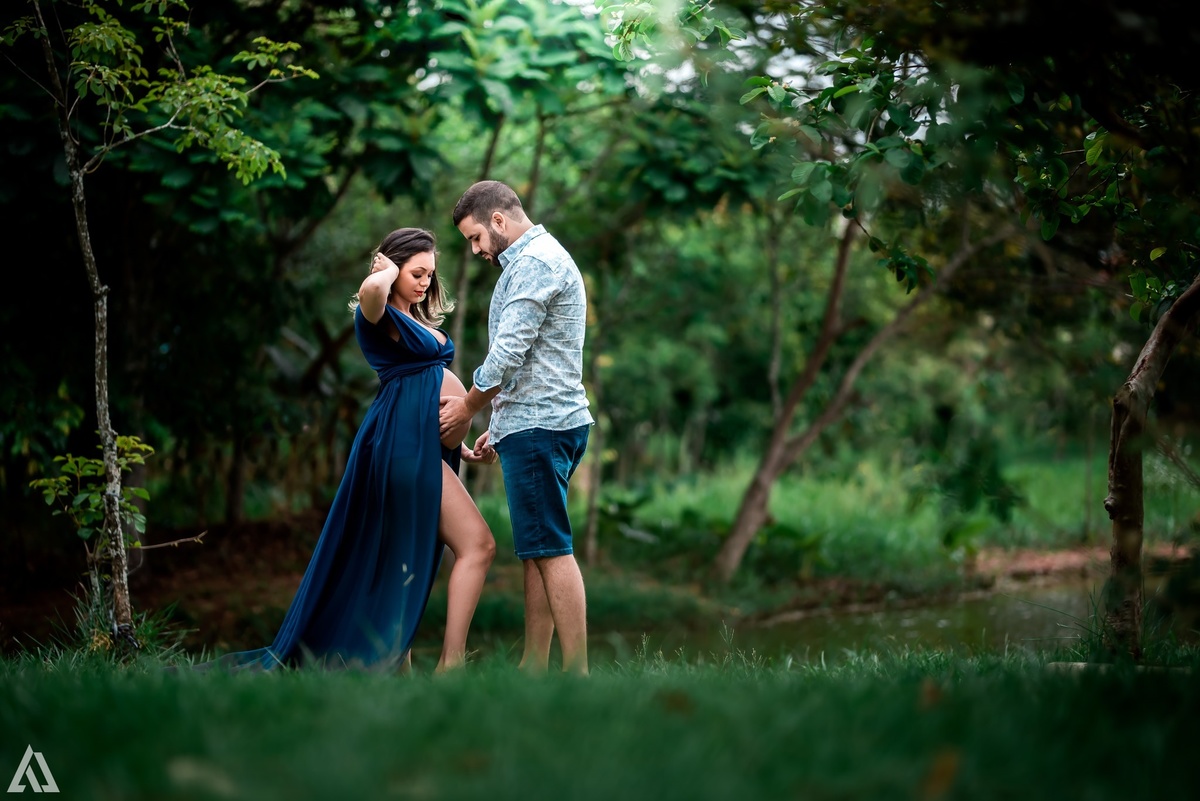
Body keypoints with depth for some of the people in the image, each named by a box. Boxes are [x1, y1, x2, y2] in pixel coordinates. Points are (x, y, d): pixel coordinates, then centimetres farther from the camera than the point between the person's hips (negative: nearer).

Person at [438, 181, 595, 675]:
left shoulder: (534, 263, -11)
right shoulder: (540, 259, 23)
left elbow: (508, 354, -17)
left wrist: (468, 408, -2)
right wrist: (499, 425, 23)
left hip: (538, 428, -11)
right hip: (535, 424, 11)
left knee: (550, 549, -11)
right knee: (536, 551, 9)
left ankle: (576, 672, -12)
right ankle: (534, 667, 11)